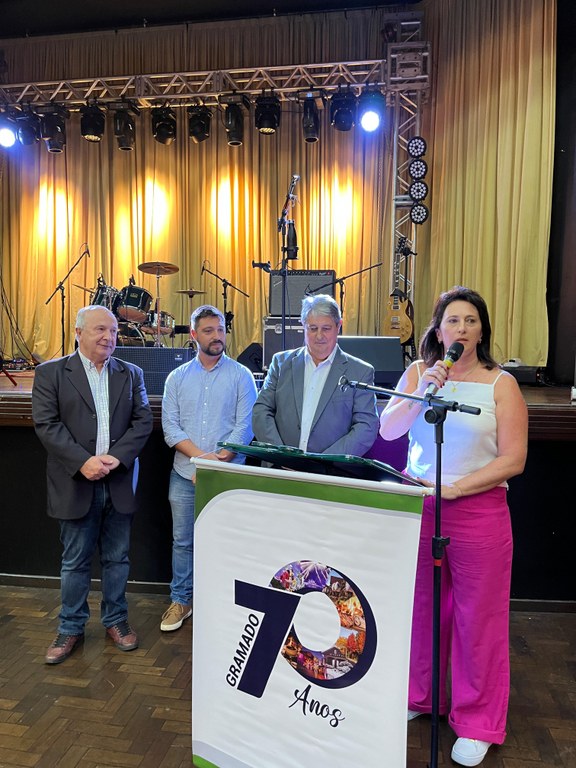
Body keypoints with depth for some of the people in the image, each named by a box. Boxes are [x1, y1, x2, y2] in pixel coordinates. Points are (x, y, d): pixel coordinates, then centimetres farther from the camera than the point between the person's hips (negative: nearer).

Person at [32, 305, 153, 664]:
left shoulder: (131, 374, 7)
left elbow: (143, 421, 1)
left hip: (120, 483, 2)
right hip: (76, 483, -2)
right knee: (75, 562, 10)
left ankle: (116, 620, 31)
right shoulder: (51, 373, 1)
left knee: (117, 557, 13)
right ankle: (71, 628, 27)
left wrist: (116, 457, -13)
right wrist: (83, 462, -18)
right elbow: (47, 424, -8)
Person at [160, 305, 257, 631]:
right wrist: (200, 456, -14)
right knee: (183, 540, 12)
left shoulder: (241, 376, -1)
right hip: (185, 473, 3)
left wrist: (216, 461, -16)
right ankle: (181, 600, 30)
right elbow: (170, 426, 0)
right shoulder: (178, 378, 7)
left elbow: (244, 427, -7)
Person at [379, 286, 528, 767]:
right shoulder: (418, 373, 5)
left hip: (477, 511, -2)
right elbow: (387, 430, -4)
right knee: (418, 606, 14)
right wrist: (421, 393, -17)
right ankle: (417, 696, 37)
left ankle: (478, 722, 28)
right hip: (416, 506, 3)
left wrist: (451, 488, -14)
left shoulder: (501, 383, -2)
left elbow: (513, 460, -8)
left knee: (477, 617, 7)